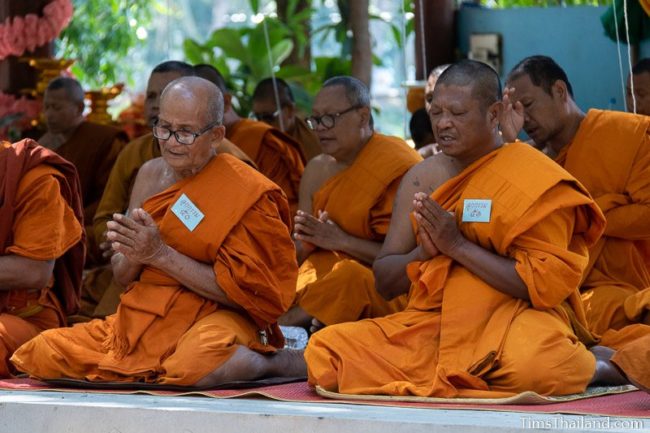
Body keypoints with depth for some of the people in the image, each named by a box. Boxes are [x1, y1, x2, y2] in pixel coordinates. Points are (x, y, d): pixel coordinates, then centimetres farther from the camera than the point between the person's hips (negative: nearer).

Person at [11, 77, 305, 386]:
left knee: (198, 365, -42)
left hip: (213, 317, -7)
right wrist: (131, 256, -12)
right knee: (43, 353, -10)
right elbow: (122, 275, 13)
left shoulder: (243, 191, -10)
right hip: (142, 319, 7)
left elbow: (242, 291, -14)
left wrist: (161, 254, -18)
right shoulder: (151, 174, 9)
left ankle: (279, 362, -8)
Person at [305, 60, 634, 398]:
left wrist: (457, 245, -16)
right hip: (430, 321, 5)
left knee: (534, 365, -40)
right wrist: (425, 251, -12)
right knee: (327, 347, -18)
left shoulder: (533, 179, -5)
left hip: (515, 316, -5)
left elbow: (543, 284, -14)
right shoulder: (420, 179, 10)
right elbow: (384, 281, 10)